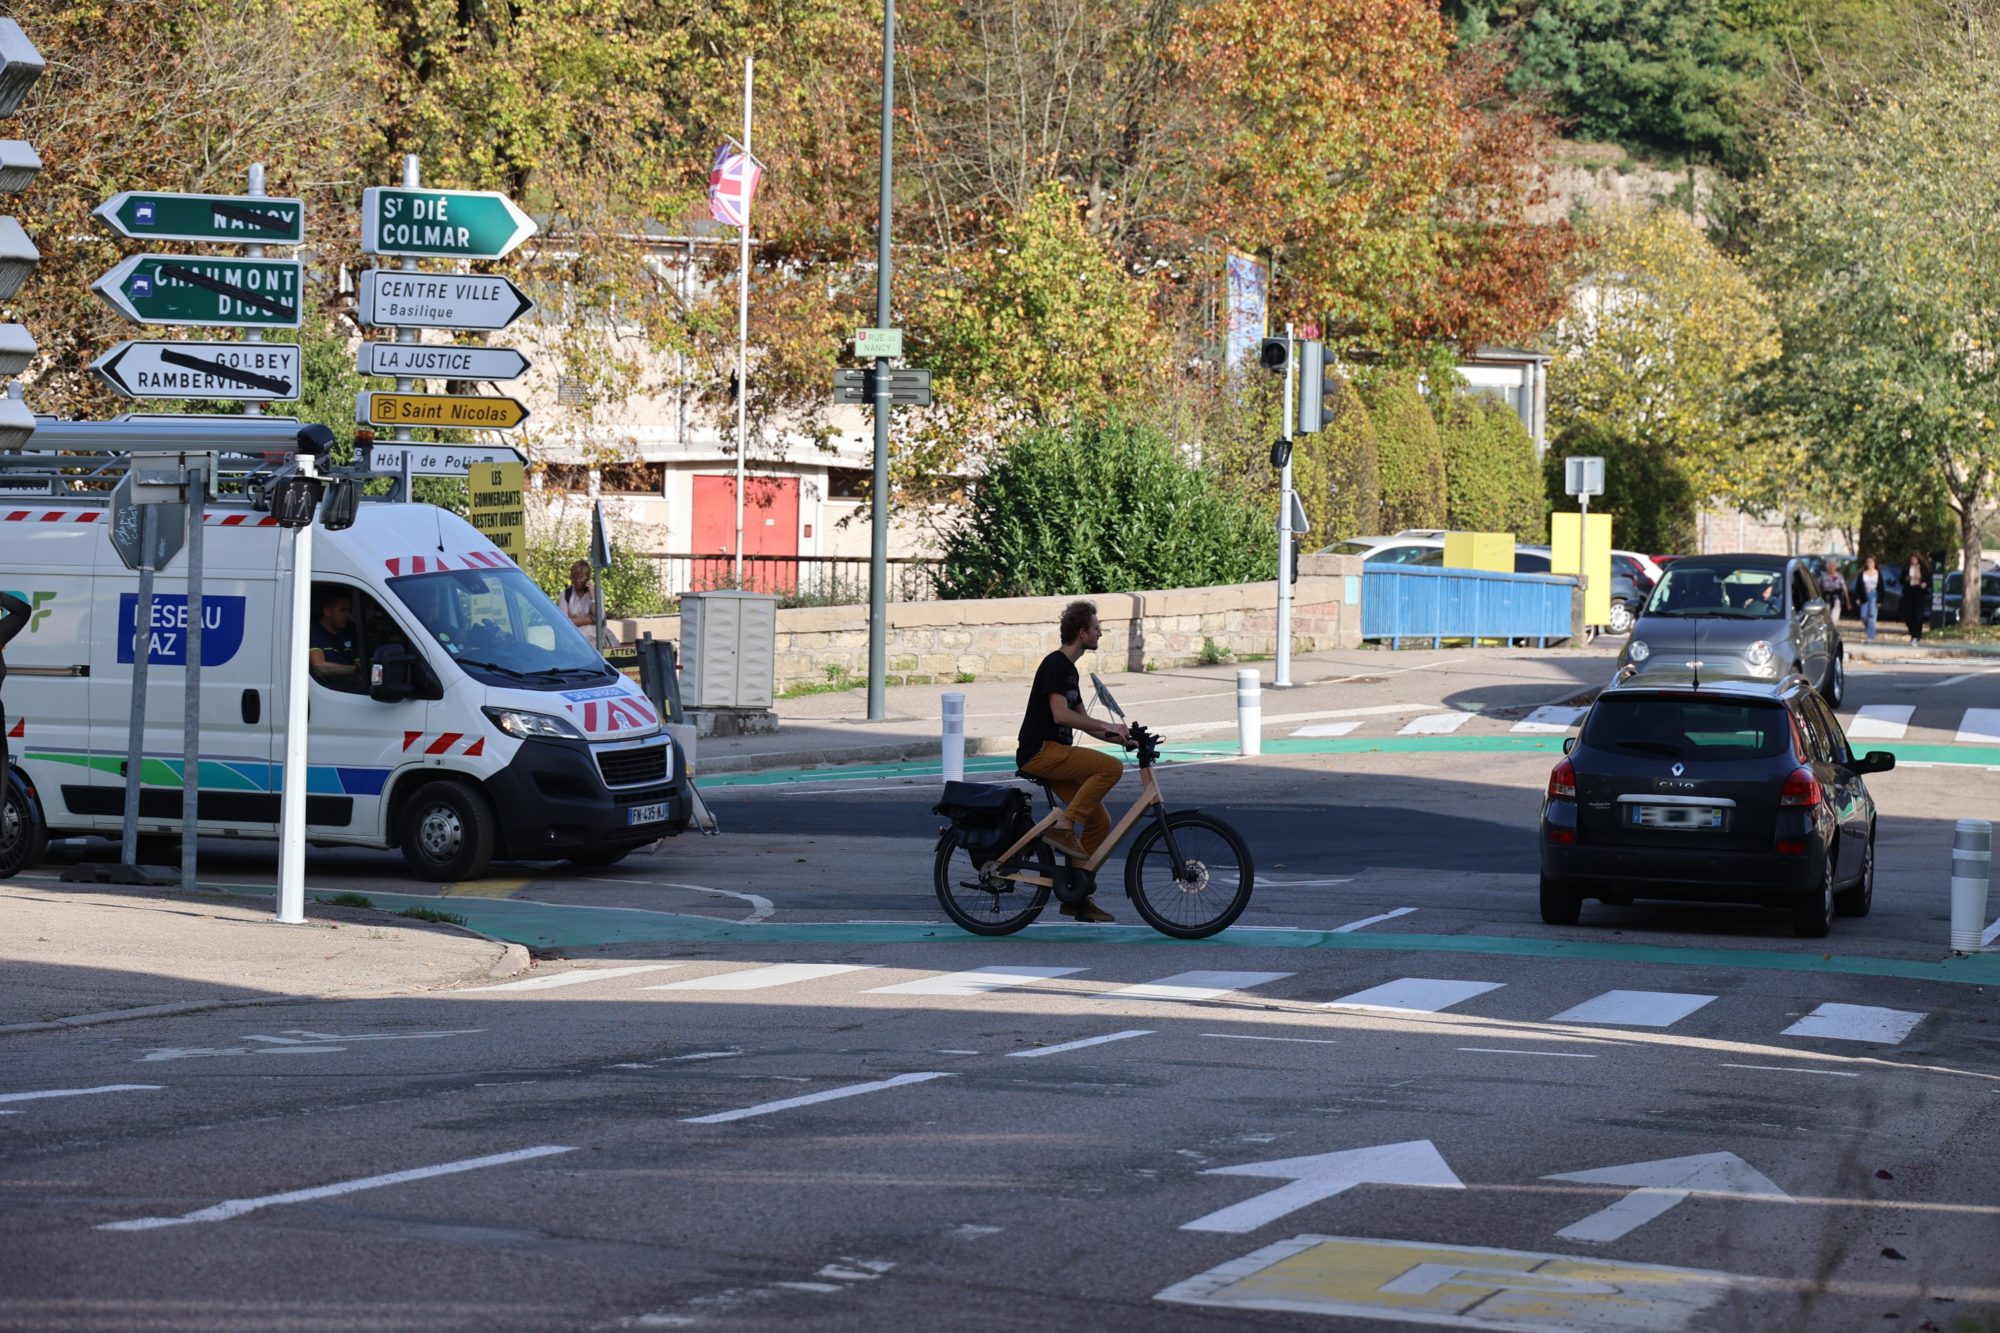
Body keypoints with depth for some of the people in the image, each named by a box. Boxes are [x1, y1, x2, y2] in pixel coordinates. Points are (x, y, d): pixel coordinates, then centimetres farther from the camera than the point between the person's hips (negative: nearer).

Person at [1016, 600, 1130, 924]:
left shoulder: (1068, 669, 19)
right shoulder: (1055, 665, -11)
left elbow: (1082, 721, 23)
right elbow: (1061, 714, -23)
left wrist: (1122, 737, 12)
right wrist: (1107, 726, -21)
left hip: (1055, 755, 10)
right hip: (1039, 752, -10)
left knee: (1100, 821, 4)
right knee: (1111, 767, -25)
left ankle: (1076, 896, 8)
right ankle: (1062, 829, -22)